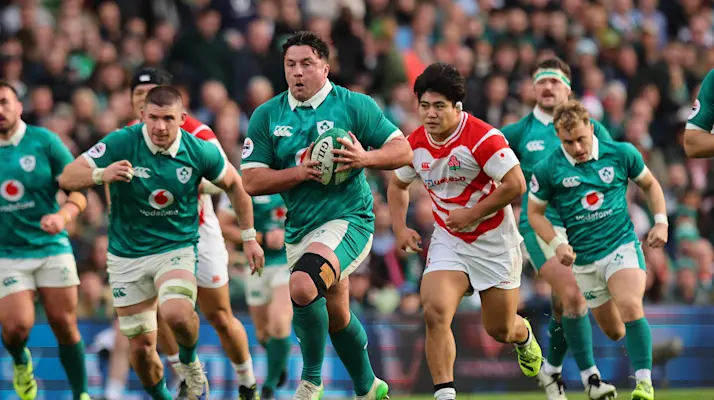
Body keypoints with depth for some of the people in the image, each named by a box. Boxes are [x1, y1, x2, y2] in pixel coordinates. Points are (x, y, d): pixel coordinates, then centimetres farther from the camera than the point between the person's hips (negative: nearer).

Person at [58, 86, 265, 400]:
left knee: (176, 313, -31)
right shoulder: (120, 144, -16)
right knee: (141, 346, 4)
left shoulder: (199, 151, -11)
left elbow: (234, 185, 8)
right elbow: (66, 178, -16)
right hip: (127, 254, 1)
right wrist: (101, 174, -36)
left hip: (177, 247, -1)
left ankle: (189, 361, 2)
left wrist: (249, 237, 9)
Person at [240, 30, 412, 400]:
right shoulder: (266, 116, 4)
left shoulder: (354, 105, -4)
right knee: (336, 317, 18)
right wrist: (302, 172, -15)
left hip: (348, 220, -6)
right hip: (300, 228, 6)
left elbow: (403, 150, -2)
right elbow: (251, 181, -1)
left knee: (303, 286, -31)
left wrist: (366, 158, -21)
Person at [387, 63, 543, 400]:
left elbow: (516, 184, -23)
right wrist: (400, 228, 4)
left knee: (500, 329, 8)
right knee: (435, 311, -22)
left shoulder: (483, 138, -21)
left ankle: (524, 336, 47)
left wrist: (472, 213, -21)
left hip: (493, 241, -3)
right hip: (447, 242, 3)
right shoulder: (415, 144, -2)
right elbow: (398, 185, 17)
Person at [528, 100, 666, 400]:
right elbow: (535, 211, 5)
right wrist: (556, 244, -10)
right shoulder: (548, 169, -7)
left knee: (630, 306, -29)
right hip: (584, 260, 2)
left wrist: (661, 222, -1)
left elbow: (650, 184, 12)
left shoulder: (621, 153, -5)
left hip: (622, 245, -2)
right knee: (614, 331, 7)